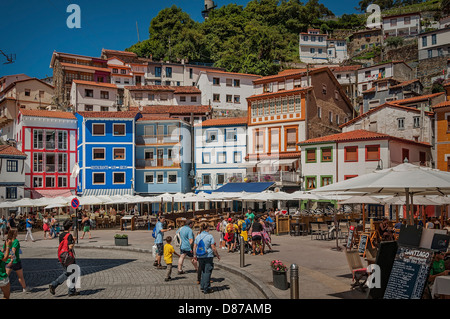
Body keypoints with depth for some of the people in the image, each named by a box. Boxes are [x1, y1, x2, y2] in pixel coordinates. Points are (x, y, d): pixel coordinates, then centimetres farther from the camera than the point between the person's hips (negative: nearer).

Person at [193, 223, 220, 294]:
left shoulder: (198, 237, 4)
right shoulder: (210, 236, -9)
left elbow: (194, 247, 7)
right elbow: (213, 248, -10)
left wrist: (195, 255, 20)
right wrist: (217, 255, 1)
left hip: (200, 257, 5)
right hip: (208, 256, -4)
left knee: (203, 271, 18)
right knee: (207, 272, 2)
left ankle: (202, 286, 18)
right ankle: (206, 289, 5)